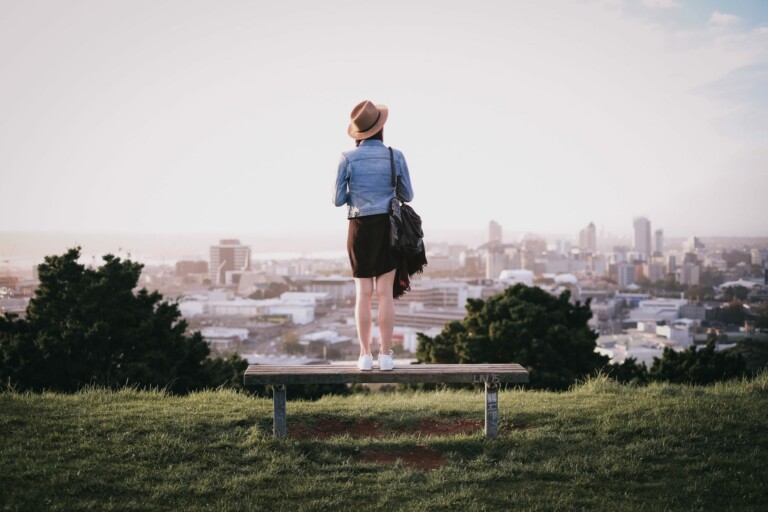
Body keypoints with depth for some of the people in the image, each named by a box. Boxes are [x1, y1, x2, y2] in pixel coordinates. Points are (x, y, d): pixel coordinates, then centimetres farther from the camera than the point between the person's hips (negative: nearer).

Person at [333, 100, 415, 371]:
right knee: (385, 292, 3)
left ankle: (365, 355, 4)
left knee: (363, 293, 6)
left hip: (360, 228, 0)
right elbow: (407, 196, 5)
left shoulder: (347, 159, -6)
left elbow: (338, 200, -2)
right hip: (389, 227, 0)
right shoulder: (396, 157, -4)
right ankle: (386, 355, 3)